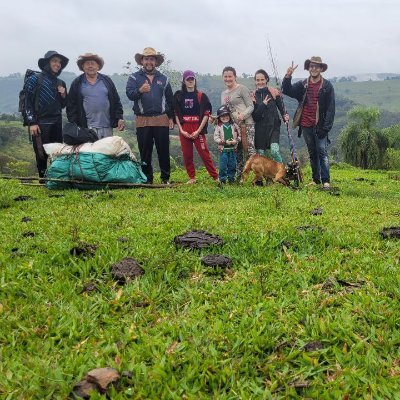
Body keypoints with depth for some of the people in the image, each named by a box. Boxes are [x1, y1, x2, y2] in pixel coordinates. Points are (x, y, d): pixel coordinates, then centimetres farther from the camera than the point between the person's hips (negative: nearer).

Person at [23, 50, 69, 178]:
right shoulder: (35, 79, -1)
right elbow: (28, 102, -6)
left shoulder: (61, 83, 14)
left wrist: (63, 95, 0)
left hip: (56, 123, 5)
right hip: (40, 123, -5)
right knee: (41, 155, -3)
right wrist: (32, 122, -13)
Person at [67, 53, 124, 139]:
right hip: (86, 129, -2)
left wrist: (119, 118, 2)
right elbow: (71, 106, 5)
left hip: (107, 129, 2)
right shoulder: (77, 83, 7)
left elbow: (116, 102, 12)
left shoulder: (107, 81, 12)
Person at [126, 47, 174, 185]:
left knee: (164, 151, 3)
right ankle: (147, 179, 14)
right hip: (142, 121, -1)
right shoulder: (134, 78, 7)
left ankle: (165, 178, 13)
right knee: (145, 153, 4)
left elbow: (170, 100, 15)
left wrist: (171, 117, 7)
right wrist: (140, 90, -30)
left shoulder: (163, 79, 14)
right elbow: (129, 94, -10)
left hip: (162, 120, 1)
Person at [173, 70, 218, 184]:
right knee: (187, 155, 5)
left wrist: (198, 130, -9)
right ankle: (192, 178, 17)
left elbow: (206, 114, -2)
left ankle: (215, 177, 0)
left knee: (204, 153, -6)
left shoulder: (201, 96, 1)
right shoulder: (178, 96, 8)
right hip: (184, 130, 3)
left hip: (198, 130, -3)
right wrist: (181, 130, -3)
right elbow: (176, 114, 7)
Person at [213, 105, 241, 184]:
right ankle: (222, 180, 8)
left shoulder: (234, 125, 6)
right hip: (223, 150, -3)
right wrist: (225, 142, -16)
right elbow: (216, 137, -6)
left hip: (233, 149, 3)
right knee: (223, 166, -2)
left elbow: (239, 135, 9)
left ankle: (231, 179, 21)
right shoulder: (218, 127, -1)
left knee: (232, 165, 9)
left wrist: (236, 141, -11)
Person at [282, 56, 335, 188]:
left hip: (320, 126, -4)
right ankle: (315, 179, 20)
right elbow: (287, 90, 4)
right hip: (306, 125, 4)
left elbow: (331, 108, -6)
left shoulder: (327, 86, -3)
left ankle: (326, 180, -7)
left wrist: (325, 127, -13)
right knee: (312, 153, 11)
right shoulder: (302, 85, 9)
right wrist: (288, 77, -13)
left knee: (322, 151, -9)